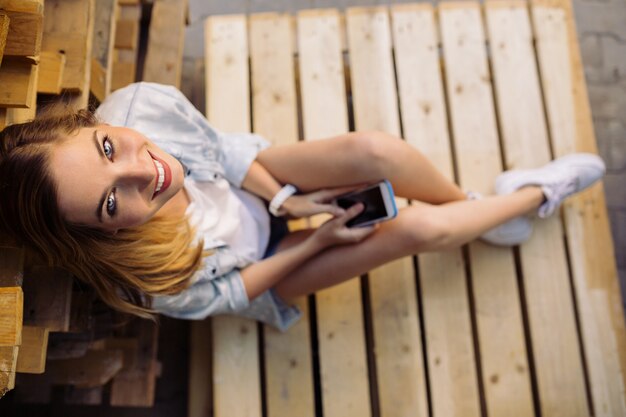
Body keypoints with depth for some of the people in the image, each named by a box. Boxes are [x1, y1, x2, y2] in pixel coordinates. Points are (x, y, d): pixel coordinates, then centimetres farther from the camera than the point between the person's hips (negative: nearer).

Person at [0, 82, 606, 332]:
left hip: (252, 187, 4)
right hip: (259, 263, -3)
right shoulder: (148, 287, -36)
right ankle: (534, 197, 16)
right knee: (420, 228, -16)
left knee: (378, 150, -22)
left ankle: (469, 202, 11)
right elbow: (227, 293, -18)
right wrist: (318, 242, -15)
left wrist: (283, 198, -17)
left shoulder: (141, 104, -30)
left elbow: (221, 146, -10)